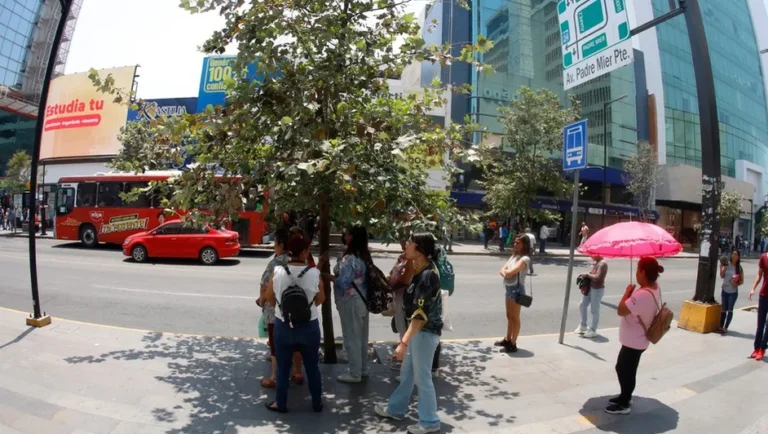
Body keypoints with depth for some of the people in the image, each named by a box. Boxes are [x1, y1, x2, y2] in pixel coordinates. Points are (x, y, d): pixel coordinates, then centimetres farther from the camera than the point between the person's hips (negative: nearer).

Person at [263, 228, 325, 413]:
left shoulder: (277, 272, -14)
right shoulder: (314, 273, -17)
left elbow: (269, 297, 1)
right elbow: (320, 300, -2)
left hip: (283, 326, 1)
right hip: (309, 327, 0)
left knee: (283, 367, 18)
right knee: (312, 367, 17)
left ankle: (281, 403, 32)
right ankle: (317, 403, 32)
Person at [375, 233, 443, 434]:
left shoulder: (428, 275, -25)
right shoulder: (420, 270, 4)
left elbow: (422, 313, -30)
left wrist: (404, 342, -32)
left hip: (426, 331, -9)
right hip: (418, 329, 9)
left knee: (422, 377, 6)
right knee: (407, 372, 22)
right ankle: (396, 409, 39)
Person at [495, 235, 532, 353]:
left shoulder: (524, 259, -17)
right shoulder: (514, 256, 12)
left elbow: (510, 272, -25)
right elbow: (502, 270, 7)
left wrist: (506, 271, -2)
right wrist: (506, 273, -15)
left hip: (517, 289, -9)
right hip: (509, 288, 9)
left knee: (515, 318, 1)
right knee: (509, 316, 18)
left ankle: (513, 344, 9)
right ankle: (507, 340, 31)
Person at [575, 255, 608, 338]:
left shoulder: (602, 264, -21)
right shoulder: (596, 262, 9)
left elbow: (597, 277, -29)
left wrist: (588, 274, -14)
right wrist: (585, 275, -1)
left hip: (597, 290, -10)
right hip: (589, 287, 10)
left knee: (594, 310, 2)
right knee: (582, 306, 16)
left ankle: (593, 330, 15)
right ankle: (583, 326, 32)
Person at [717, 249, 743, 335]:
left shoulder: (739, 268, -4)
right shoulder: (727, 264, -2)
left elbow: (742, 281, 1)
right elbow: (722, 276, -2)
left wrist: (737, 284, -18)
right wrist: (722, 267, -16)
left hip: (733, 292, -2)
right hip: (724, 290, 2)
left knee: (730, 310, -2)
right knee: (723, 309, 10)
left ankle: (725, 328, 3)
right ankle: (721, 326, 18)